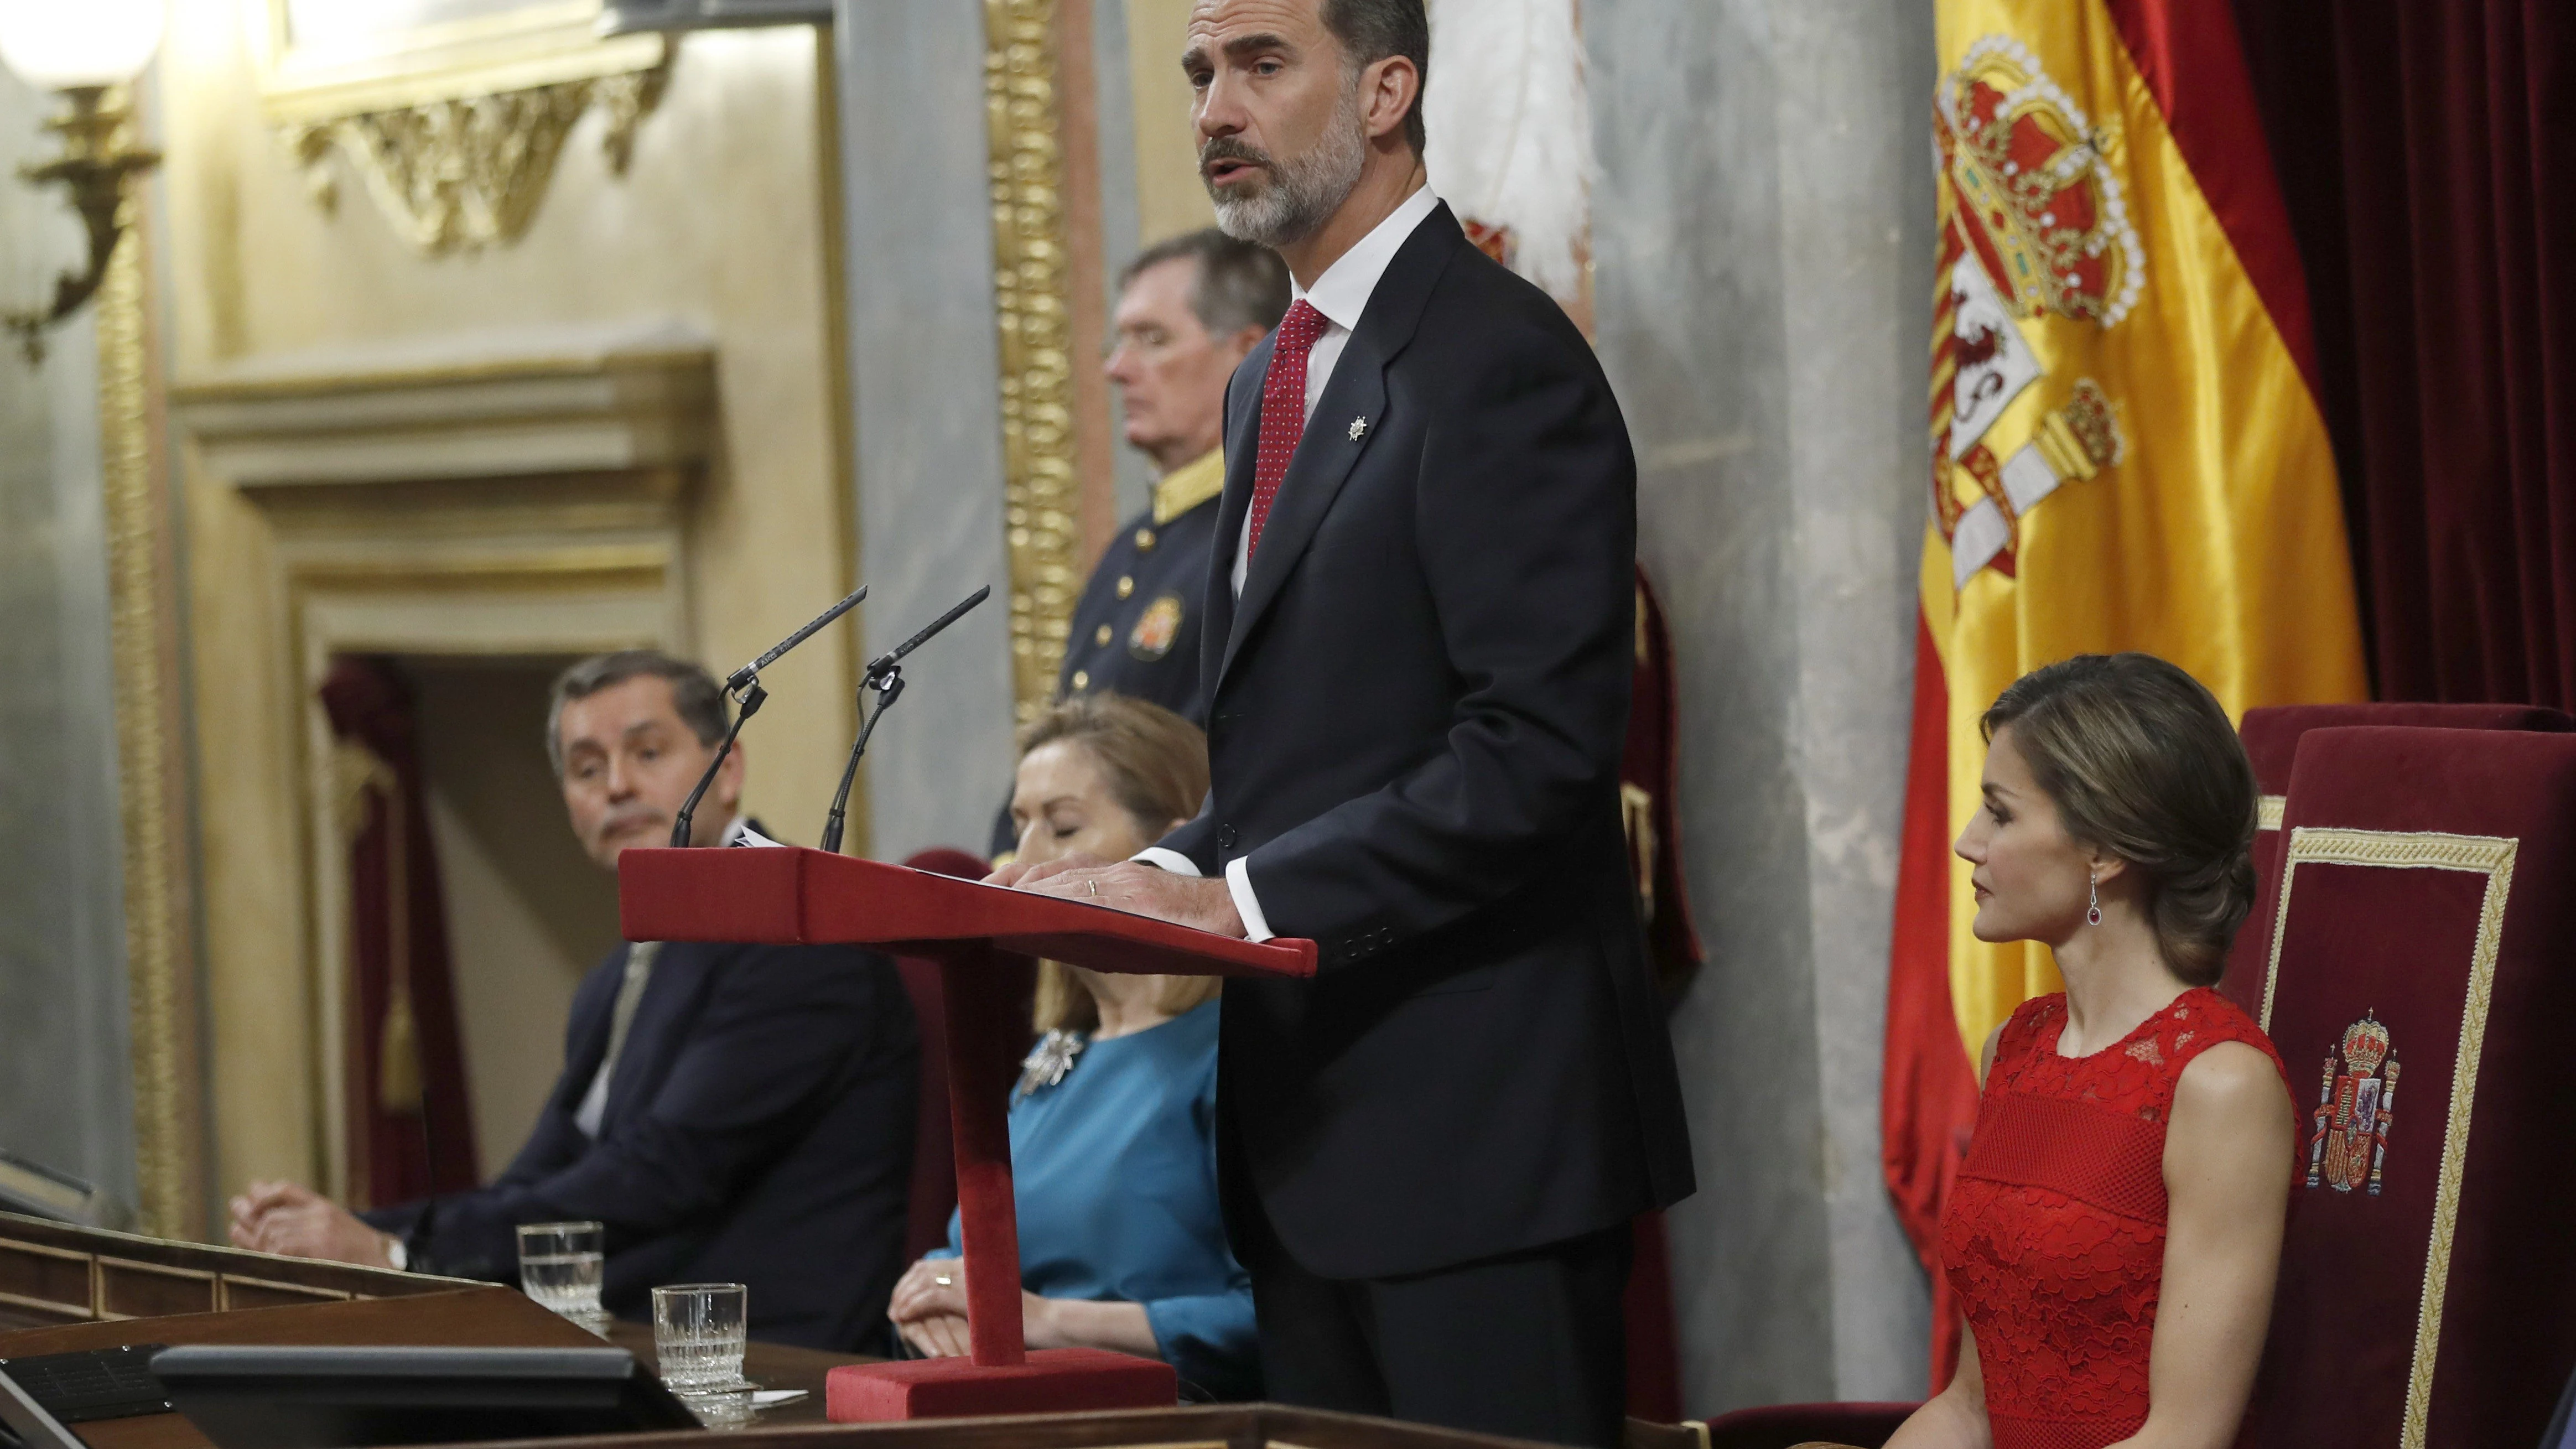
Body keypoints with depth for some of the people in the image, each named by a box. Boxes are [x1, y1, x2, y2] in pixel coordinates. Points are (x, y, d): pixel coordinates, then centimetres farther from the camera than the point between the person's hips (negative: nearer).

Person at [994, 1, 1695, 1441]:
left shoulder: (1499, 359, -12)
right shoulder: (1275, 385, 19)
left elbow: (1539, 746, -20)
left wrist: (1244, 897, -22)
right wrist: (1171, 875, 3)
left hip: (1480, 1116, -9)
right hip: (1312, 1122, 9)